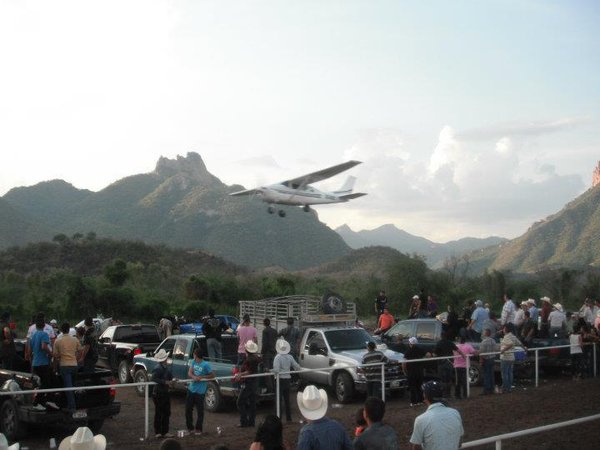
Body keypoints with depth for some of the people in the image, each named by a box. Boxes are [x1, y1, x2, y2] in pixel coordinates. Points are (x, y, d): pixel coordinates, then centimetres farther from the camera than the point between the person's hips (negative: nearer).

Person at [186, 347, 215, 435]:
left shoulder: (205, 364, -12)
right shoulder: (193, 362, 6)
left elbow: (212, 375, -7)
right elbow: (189, 373, -1)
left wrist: (201, 377, -15)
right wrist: (194, 377, -22)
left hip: (200, 391, -6)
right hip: (191, 389, 6)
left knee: (200, 411, 2)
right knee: (188, 409, 10)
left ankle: (198, 429, 13)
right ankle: (190, 427, 24)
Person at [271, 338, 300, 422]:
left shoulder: (278, 357, -17)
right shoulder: (290, 357, 0)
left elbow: (276, 370, -26)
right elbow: (297, 367, 0)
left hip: (280, 380, -5)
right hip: (288, 379, 5)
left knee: (279, 399, 2)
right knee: (287, 399, 16)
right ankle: (289, 418, 22)